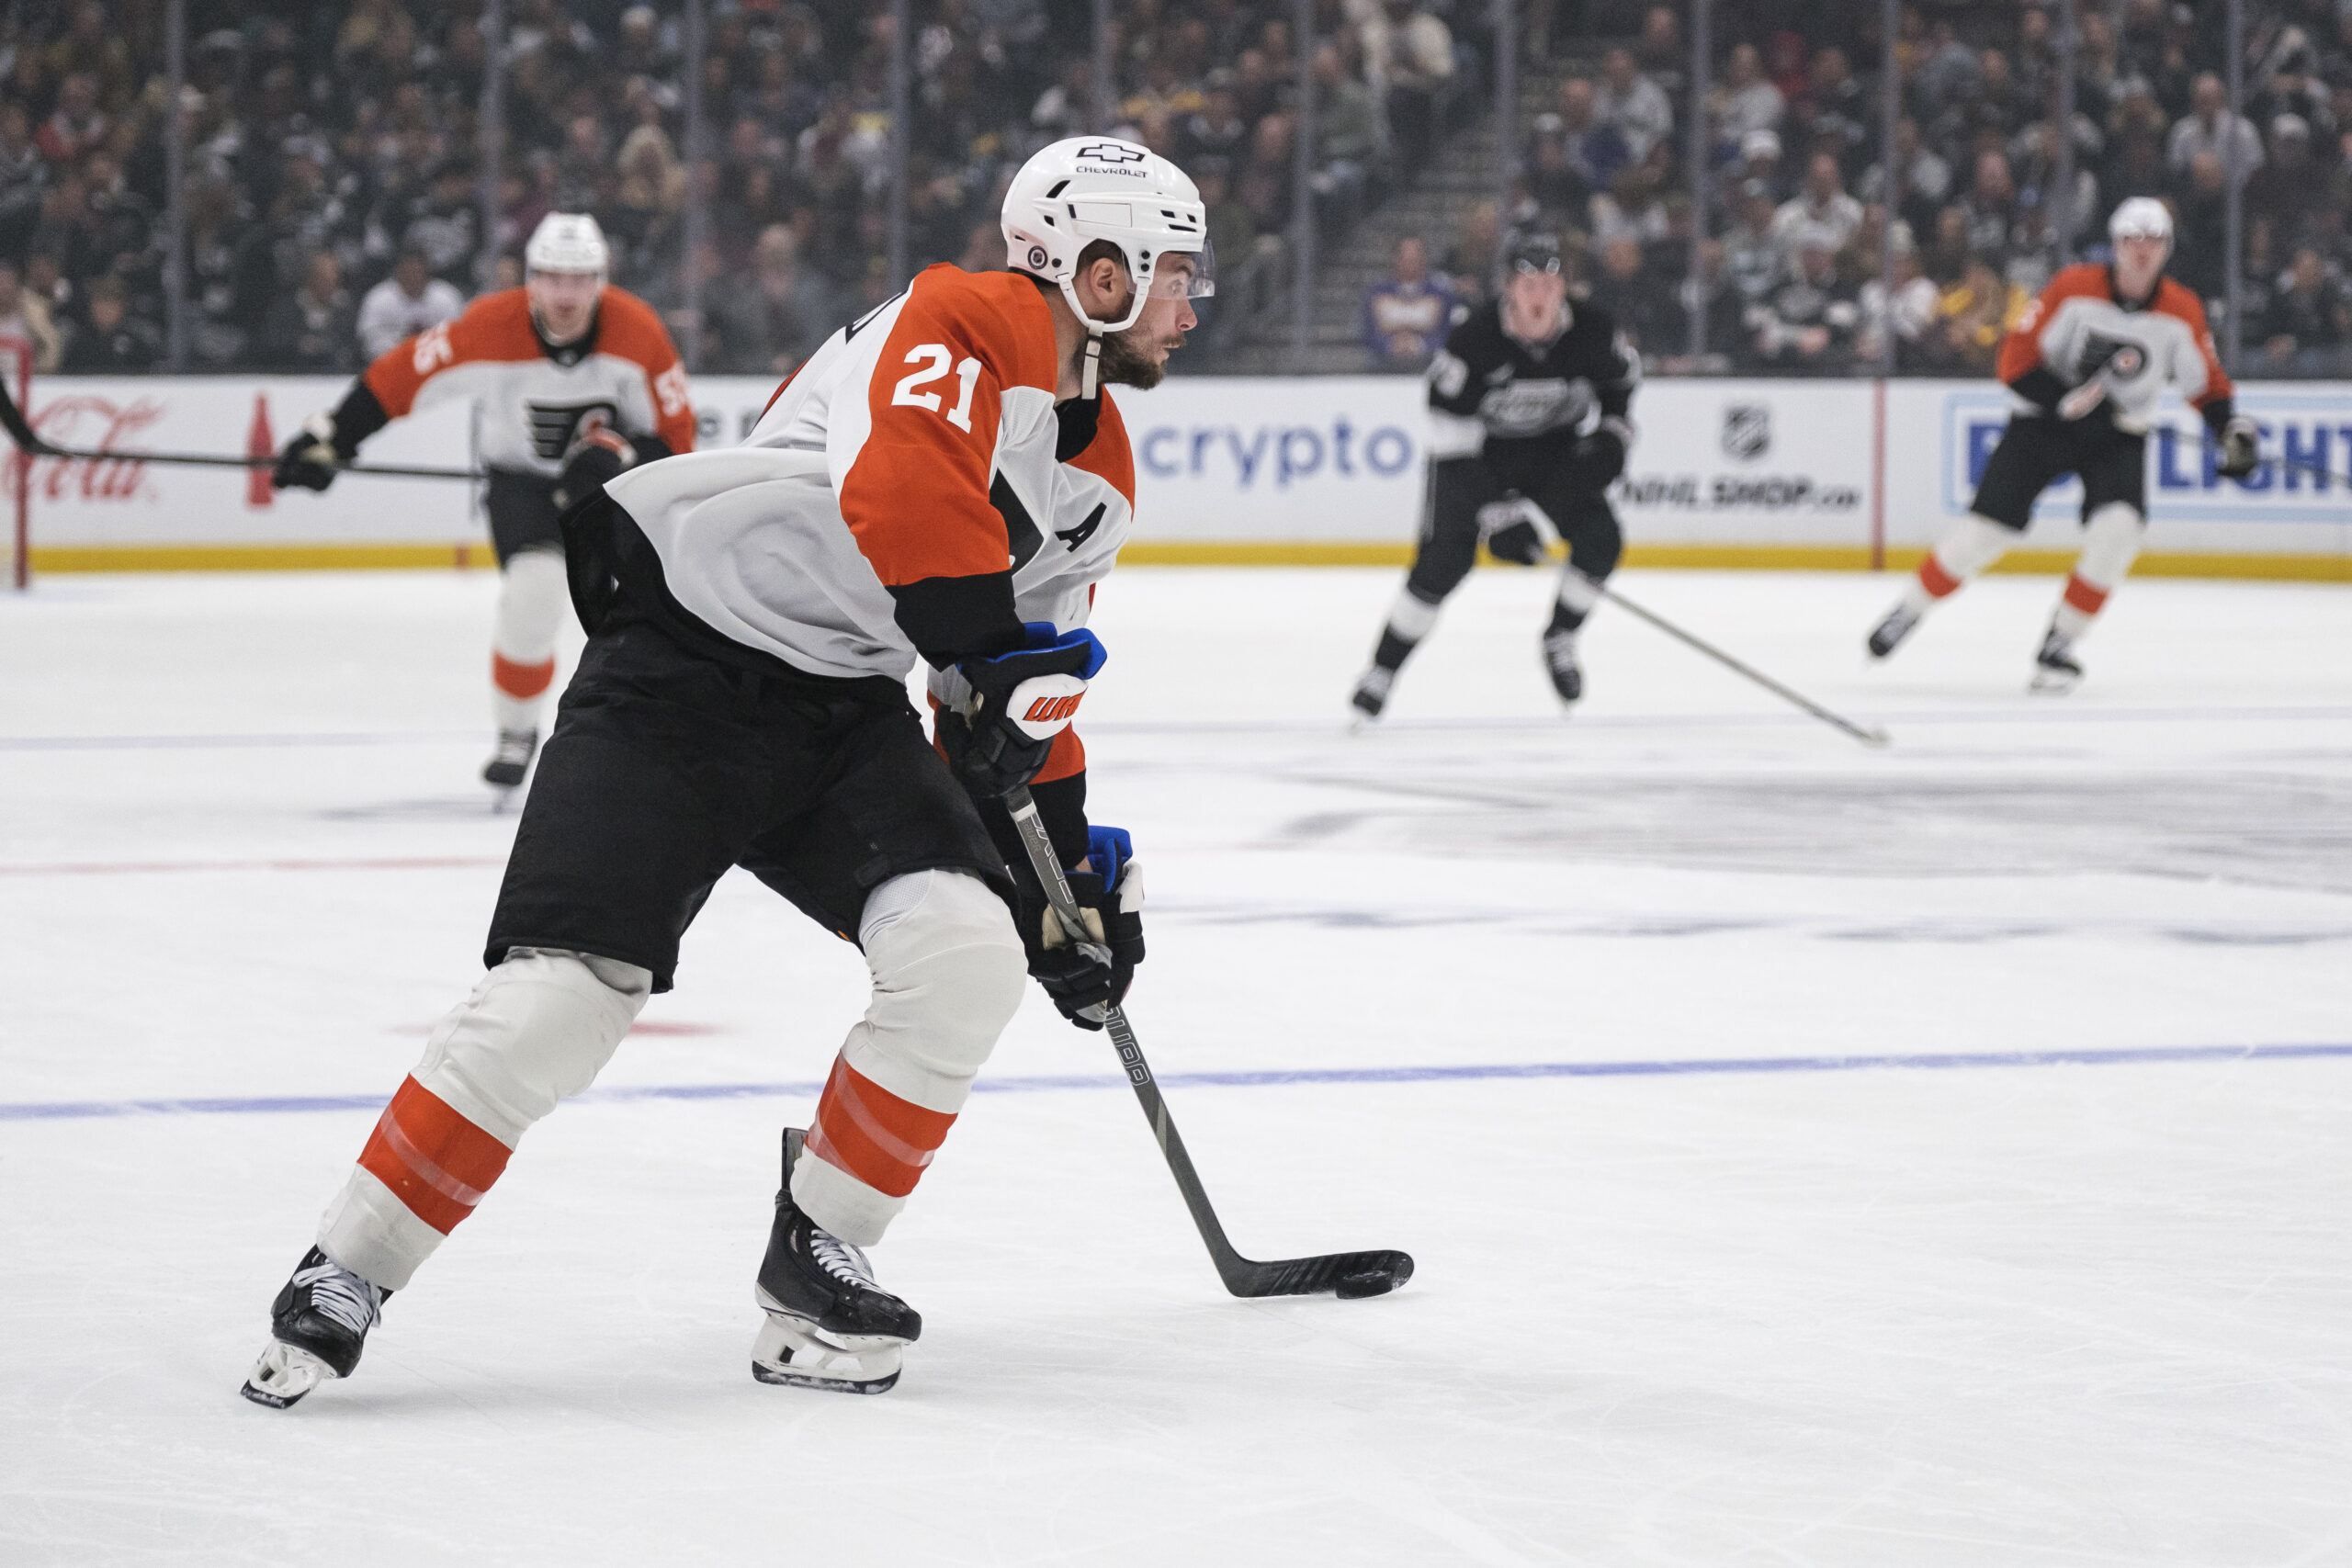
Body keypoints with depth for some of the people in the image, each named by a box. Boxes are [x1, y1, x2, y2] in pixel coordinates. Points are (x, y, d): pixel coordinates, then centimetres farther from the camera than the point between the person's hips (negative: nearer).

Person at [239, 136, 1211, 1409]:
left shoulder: (1101, 479, 13)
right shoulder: (964, 326, -14)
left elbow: (1025, 699, 20)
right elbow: (906, 484, -32)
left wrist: (1067, 858, 14)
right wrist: (991, 658, -29)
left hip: (845, 714, 8)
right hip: (682, 670, -8)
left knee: (970, 949, -15)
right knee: (565, 991, -17)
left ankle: (817, 1257, 0)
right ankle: (344, 1279, -4)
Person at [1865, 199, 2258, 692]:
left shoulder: (2182, 312, -8)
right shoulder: (2074, 289, -15)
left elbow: (2206, 382, 6)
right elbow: (2016, 355, -13)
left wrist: (2232, 428, -11)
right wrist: (2068, 398, -25)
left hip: (2117, 435, 2)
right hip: (2043, 422, -2)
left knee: (2117, 527, -23)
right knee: (1989, 526, -9)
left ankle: (2058, 647, -8)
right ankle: (1907, 612, 14)